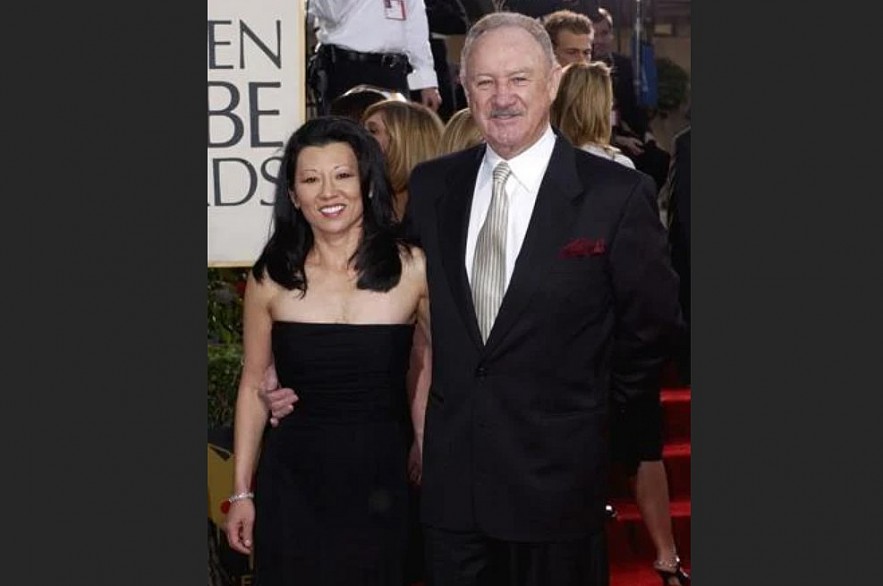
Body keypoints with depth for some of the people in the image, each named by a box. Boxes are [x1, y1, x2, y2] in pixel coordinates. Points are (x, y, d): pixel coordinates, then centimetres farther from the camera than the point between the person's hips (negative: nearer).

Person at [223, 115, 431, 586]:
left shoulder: (412, 270, -5)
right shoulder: (271, 278, -1)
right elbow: (253, 386, 6)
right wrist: (241, 492, 7)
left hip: (380, 482, 0)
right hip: (292, 484, 1)